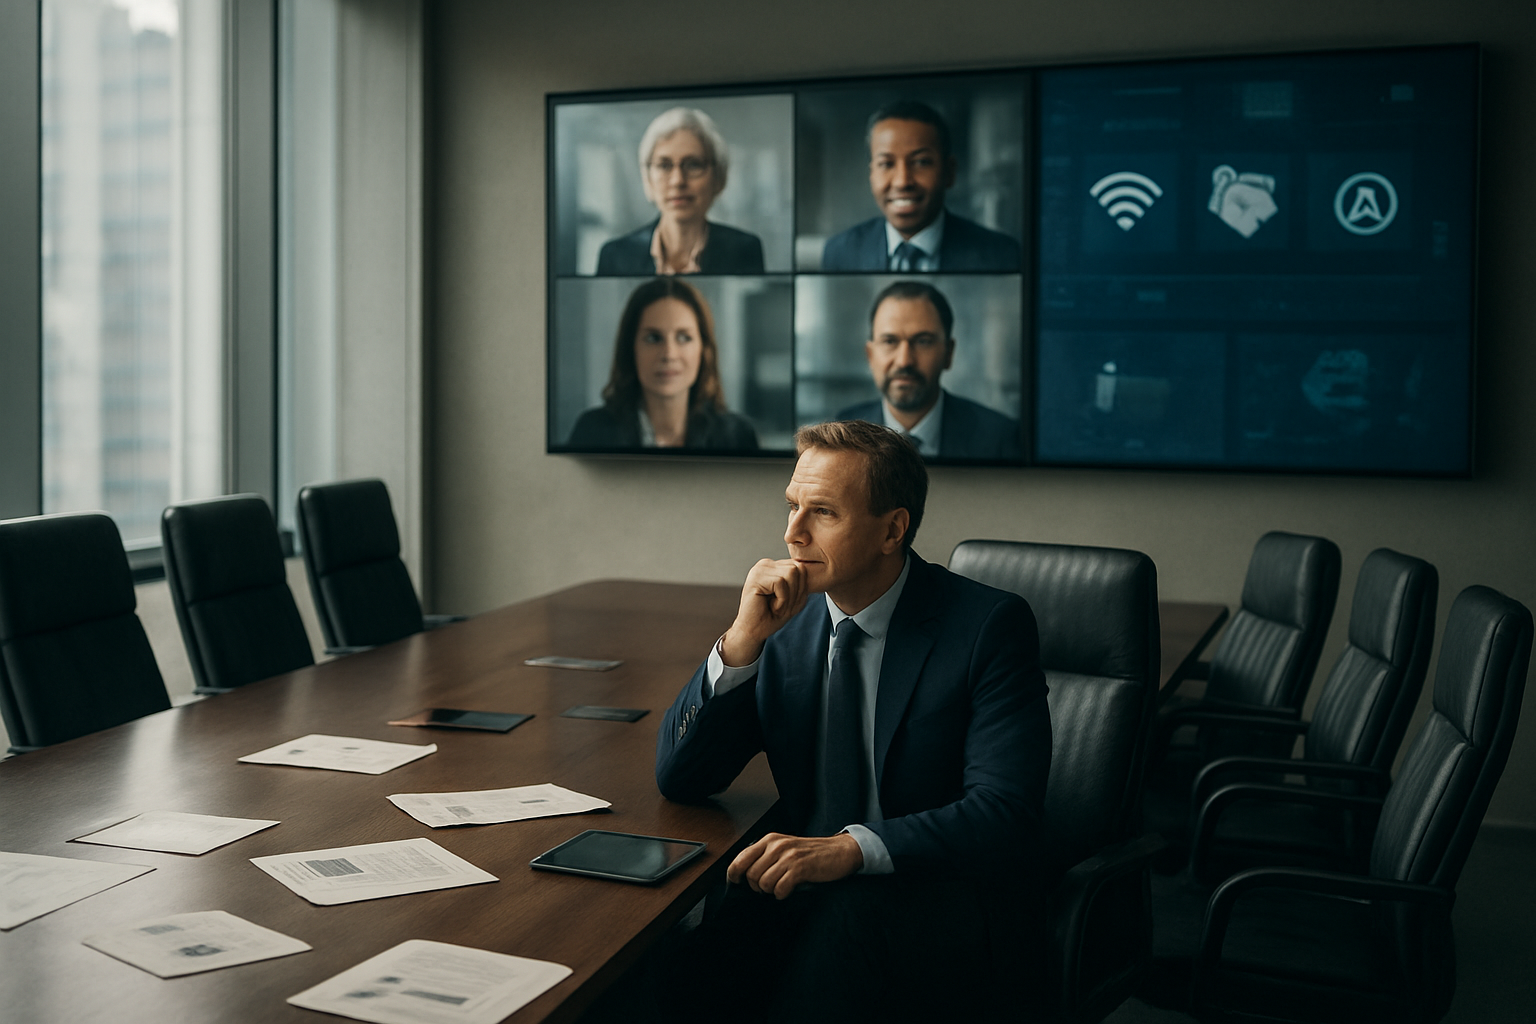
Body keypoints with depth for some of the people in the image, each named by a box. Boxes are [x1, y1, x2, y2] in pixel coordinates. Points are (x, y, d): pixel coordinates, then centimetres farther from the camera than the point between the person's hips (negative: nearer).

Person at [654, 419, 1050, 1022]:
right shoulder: (784, 618, 6)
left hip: (942, 889, -2)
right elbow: (679, 779, 3)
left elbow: (1007, 812, -16)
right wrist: (742, 639, -11)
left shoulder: (990, 626, -8)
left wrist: (852, 847, -31)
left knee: (847, 918, -35)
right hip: (807, 886, 3)